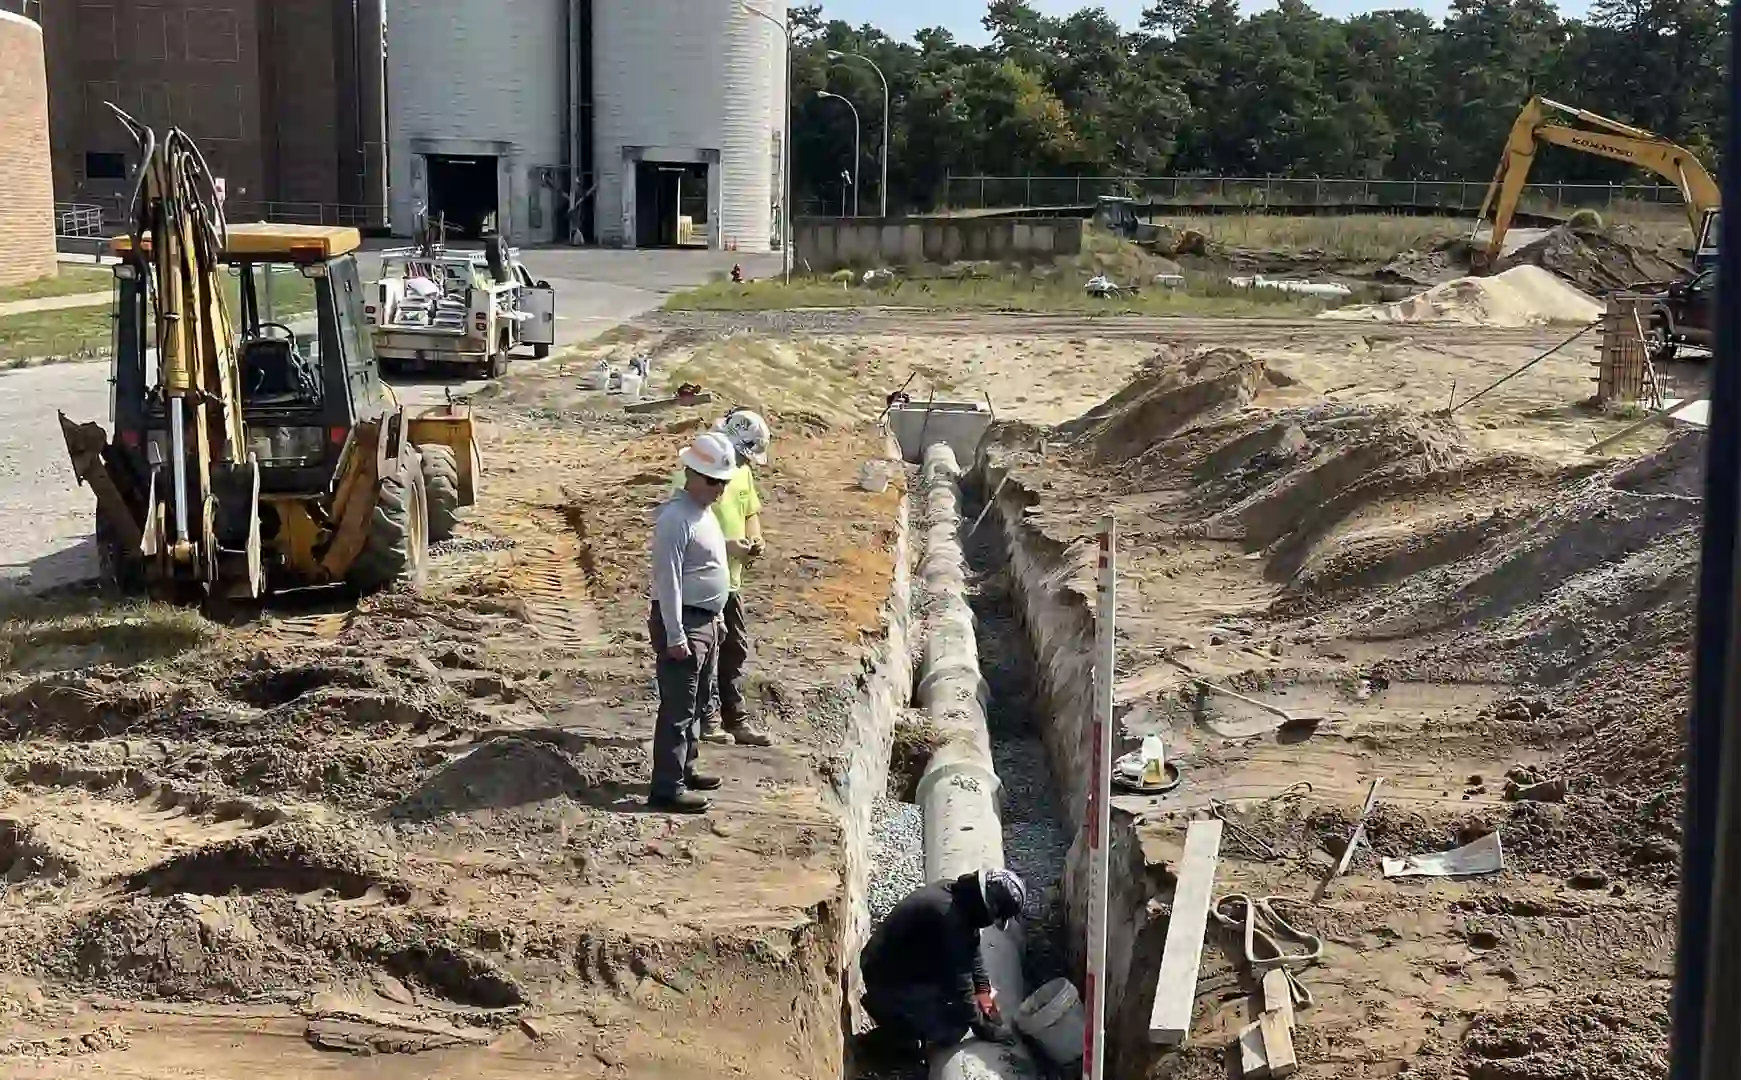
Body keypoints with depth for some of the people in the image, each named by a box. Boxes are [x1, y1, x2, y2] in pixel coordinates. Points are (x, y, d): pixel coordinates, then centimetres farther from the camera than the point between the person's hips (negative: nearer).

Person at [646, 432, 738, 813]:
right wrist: (675, 637, -23)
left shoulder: (705, 512, 12)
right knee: (678, 707, -7)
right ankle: (667, 788, -4)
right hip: (682, 623, -10)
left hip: (706, 621, 10)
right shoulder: (676, 517, -19)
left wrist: (717, 616, 23)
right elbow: (668, 579, -21)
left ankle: (684, 769, 31)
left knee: (698, 705, 19)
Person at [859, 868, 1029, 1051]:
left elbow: (971, 948, 11)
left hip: (910, 967, 9)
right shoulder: (947, 915, -33)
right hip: (889, 982, -9)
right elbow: (958, 983, -26)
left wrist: (983, 989, 1)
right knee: (950, 1032, -13)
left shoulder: (961, 896, -5)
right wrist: (982, 1027, -16)